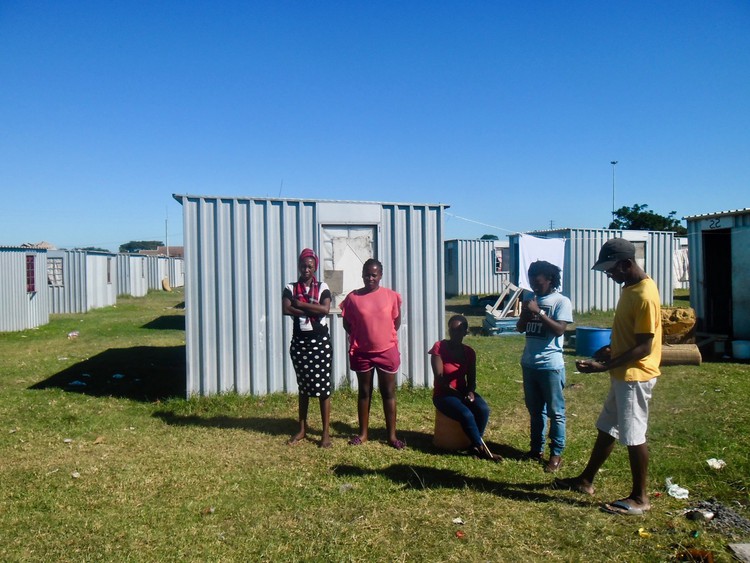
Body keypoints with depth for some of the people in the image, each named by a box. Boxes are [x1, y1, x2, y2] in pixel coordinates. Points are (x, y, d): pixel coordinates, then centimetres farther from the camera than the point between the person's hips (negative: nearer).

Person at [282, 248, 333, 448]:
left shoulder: (322, 287, 1)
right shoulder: (291, 288, 4)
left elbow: (325, 308, -16)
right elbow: (286, 309, -13)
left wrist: (300, 304, -12)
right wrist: (312, 311, -14)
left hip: (320, 341, -2)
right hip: (299, 341, 2)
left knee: (323, 386, -1)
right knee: (303, 387, 13)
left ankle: (326, 432, 6)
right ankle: (302, 429, 24)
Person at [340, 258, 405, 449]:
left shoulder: (391, 296, -3)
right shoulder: (353, 297, -4)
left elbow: (397, 321, 7)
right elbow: (347, 323, 6)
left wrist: (387, 337, 4)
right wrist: (356, 338, 1)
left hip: (387, 351, 0)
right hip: (362, 352, 0)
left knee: (388, 393, 7)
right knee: (364, 392, 13)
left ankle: (392, 435, 17)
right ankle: (363, 433, 25)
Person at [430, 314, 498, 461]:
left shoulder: (469, 352, 3)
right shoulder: (439, 347, -12)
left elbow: (471, 379, 7)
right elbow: (440, 378, -14)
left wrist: (470, 392, -15)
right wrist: (458, 394, -17)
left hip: (463, 391, 5)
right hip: (443, 394, -5)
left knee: (483, 409, -24)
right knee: (466, 415, -30)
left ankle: (475, 446, -8)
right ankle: (482, 448, -11)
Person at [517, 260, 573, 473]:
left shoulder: (561, 301, -8)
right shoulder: (531, 299, 10)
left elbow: (559, 329, -19)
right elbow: (520, 328, 9)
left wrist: (538, 312, -22)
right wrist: (525, 313, -10)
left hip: (550, 365, -6)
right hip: (529, 363, 6)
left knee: (555, 412, 3)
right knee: (534, 409, 15)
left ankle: (556, 454, 12)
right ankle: (536, 448, 27)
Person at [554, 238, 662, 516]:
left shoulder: (644, 295, -22)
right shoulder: (629, 288, 9)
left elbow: (644, 347, -23)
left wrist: (603, 366, -24)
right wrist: (610, 349, 6)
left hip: (635, 376, -10)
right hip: (622, 375, 10)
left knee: (633, 435, 2)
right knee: (607, 429, 17)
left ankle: (639, 497, 18)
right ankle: (586, 480, 29)